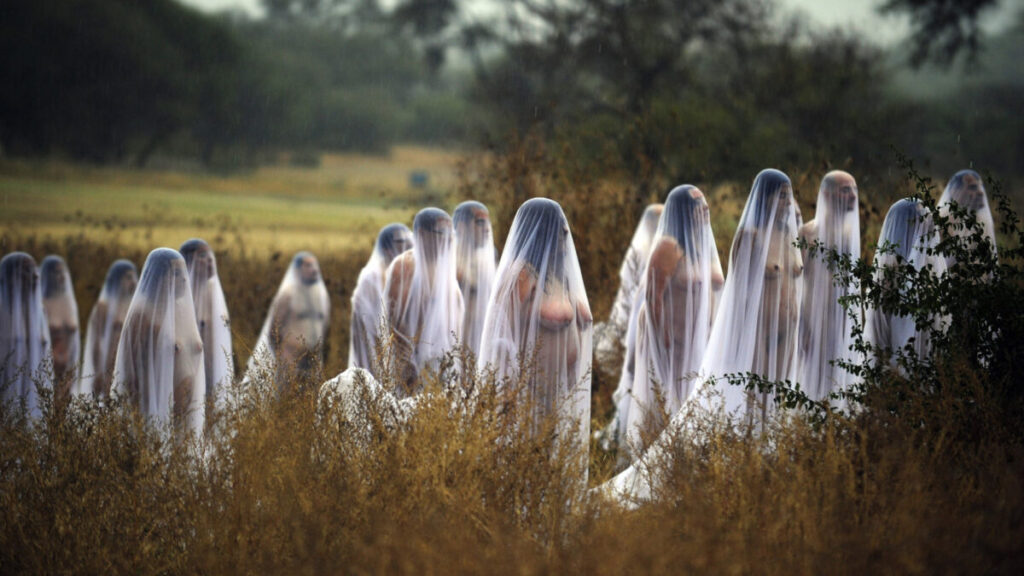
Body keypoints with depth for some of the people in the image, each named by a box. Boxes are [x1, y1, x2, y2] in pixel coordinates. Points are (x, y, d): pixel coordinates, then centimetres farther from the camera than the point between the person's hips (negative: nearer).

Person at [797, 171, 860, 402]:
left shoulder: (852, 231, 9)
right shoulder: (809, 232, -8)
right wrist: (802, 326, -17)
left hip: (843, 320, 5)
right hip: (815, 317, -5)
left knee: (837, 379, 7)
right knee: (814, 377, -3)